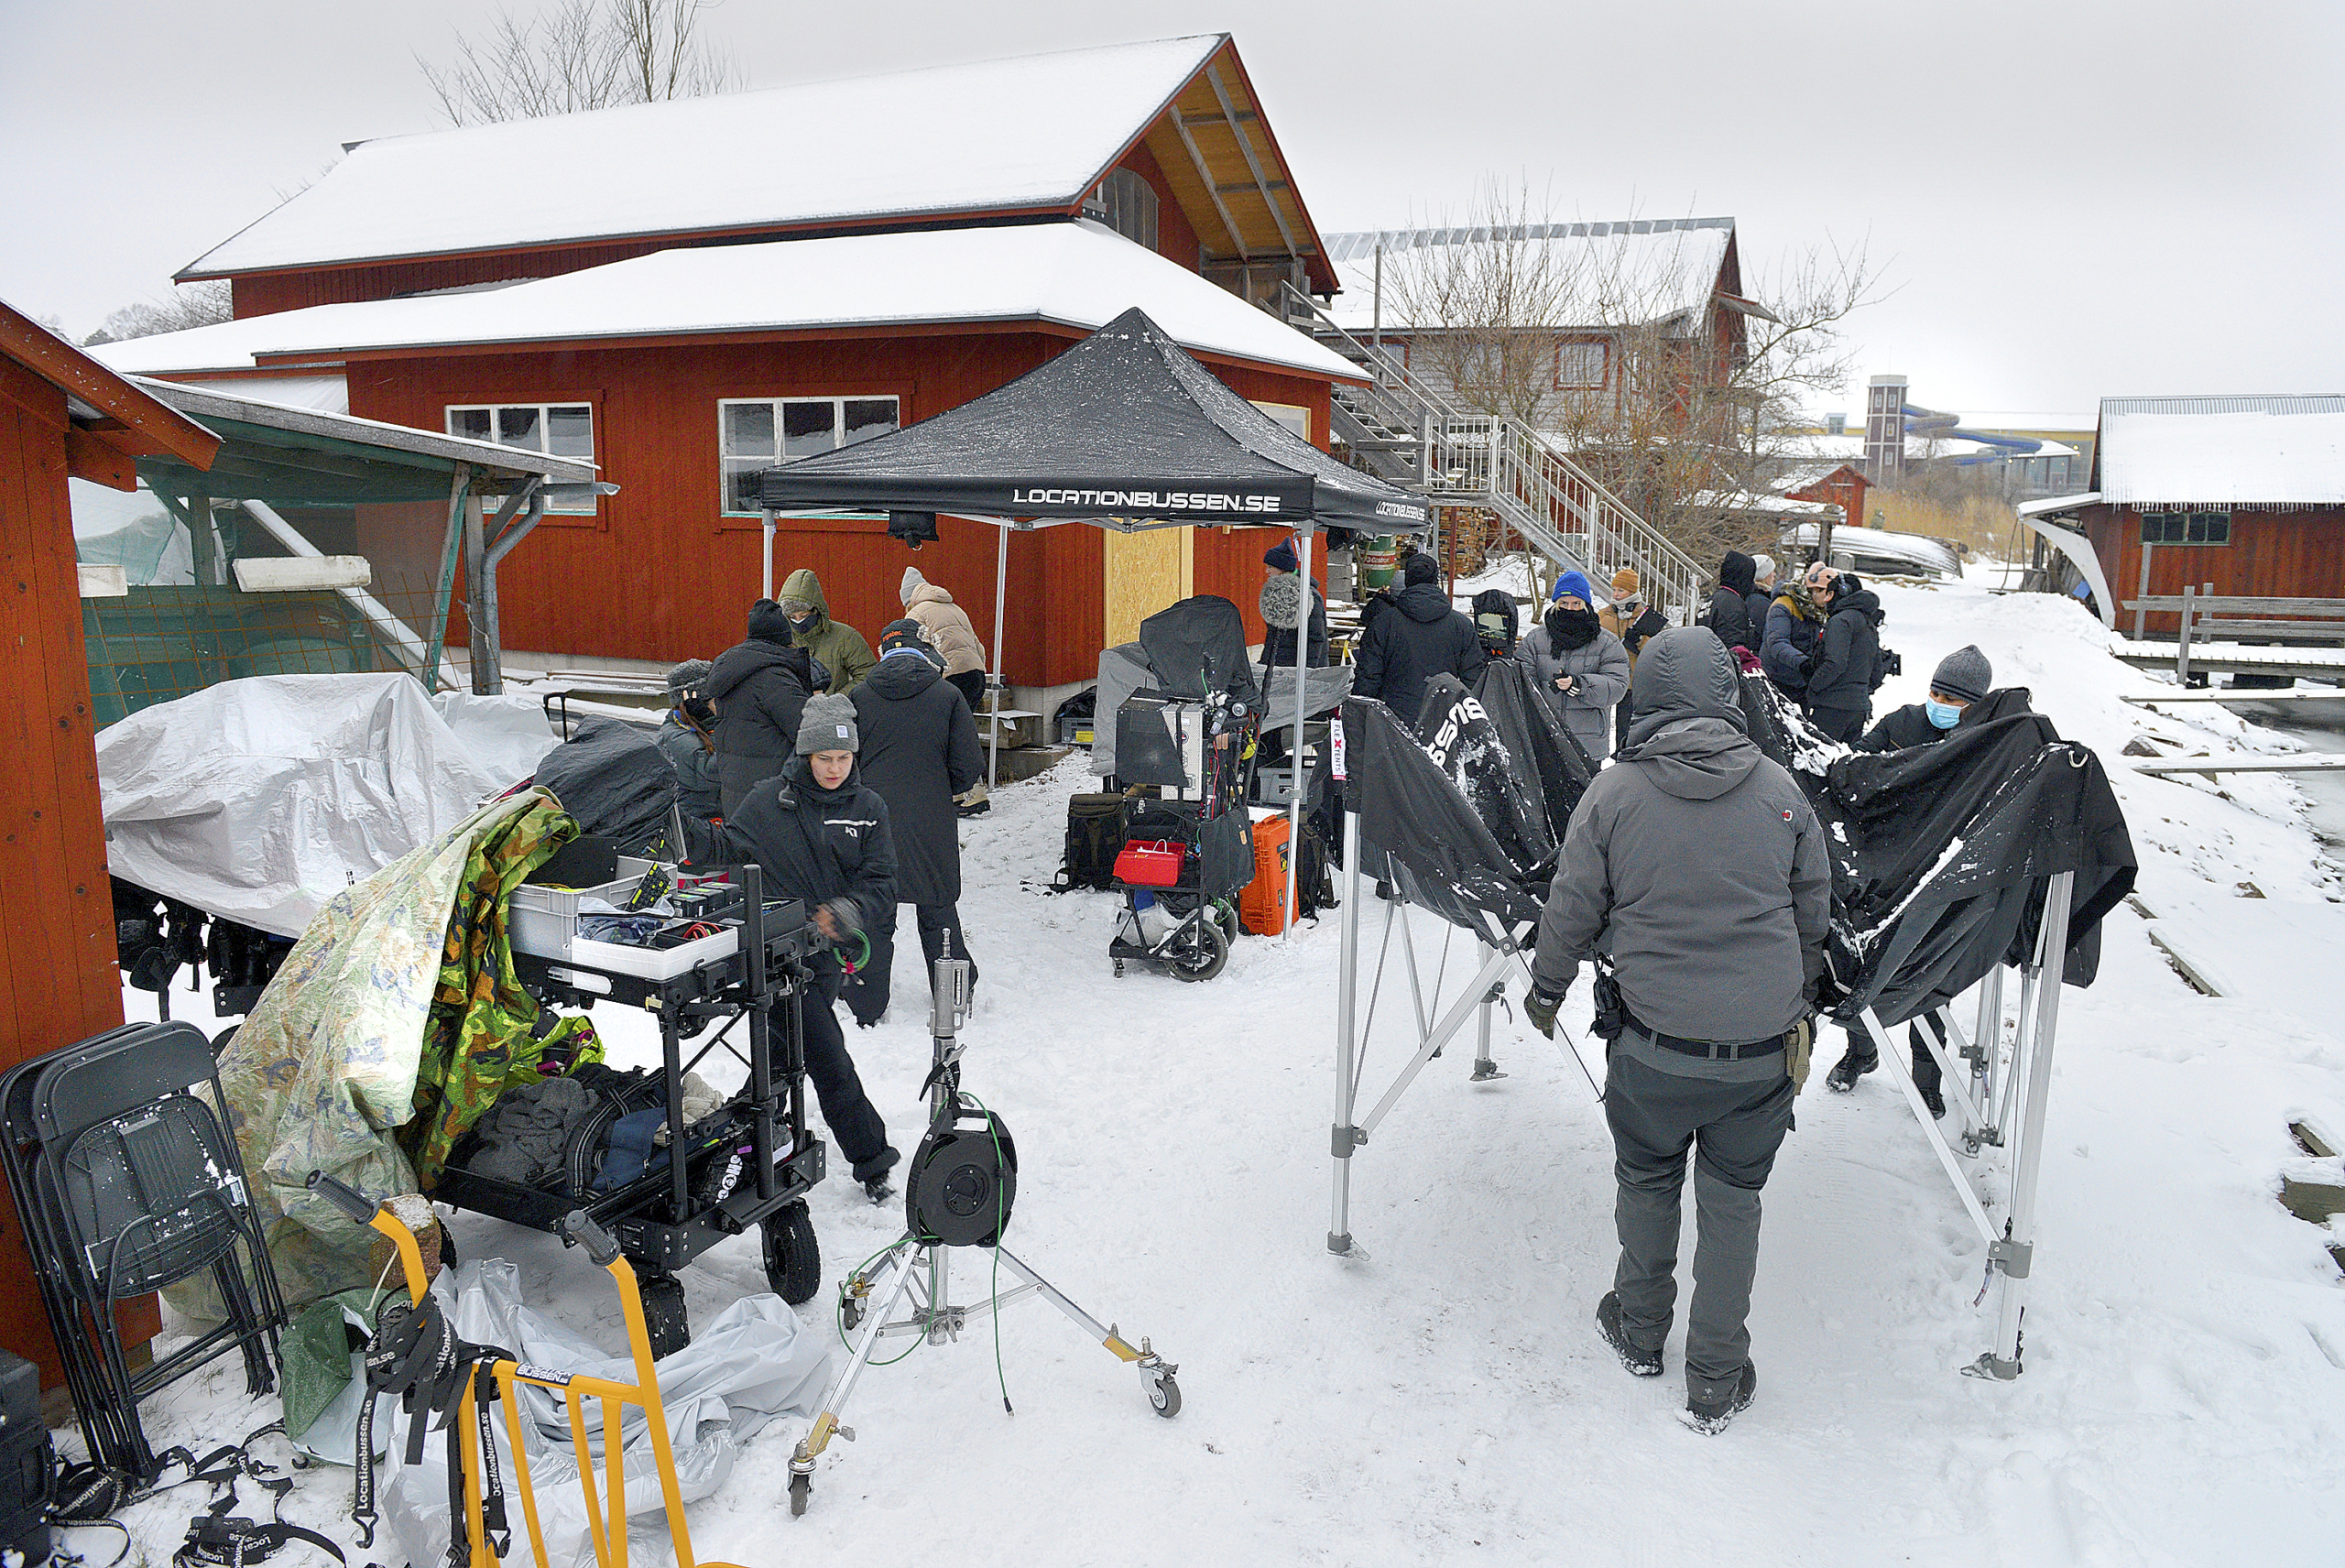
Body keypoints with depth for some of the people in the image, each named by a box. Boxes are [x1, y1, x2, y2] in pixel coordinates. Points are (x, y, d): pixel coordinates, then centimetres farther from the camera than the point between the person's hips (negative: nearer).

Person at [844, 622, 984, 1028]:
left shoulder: (859, 697, -1)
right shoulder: (948, 696, -4)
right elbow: (969, 767, -5)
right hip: (931, 826, 0)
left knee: (872, 916, 9)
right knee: (938, 912, 14)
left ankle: (867, 1008, 14)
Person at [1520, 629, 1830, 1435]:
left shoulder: (1613, 791, -10)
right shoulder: (1779, 789, -3)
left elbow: (1572, 910, -3)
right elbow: (1814, 915, 8)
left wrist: (1547, 989, 15)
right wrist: (1798, 1001, 26)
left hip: (1655, 1043, -1)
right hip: (1762, 1045, 1)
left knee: (1646, 1182, 20)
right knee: (1732, 1199, 15)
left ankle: (1640, 1332, 39)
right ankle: (1716, 1383, 25)